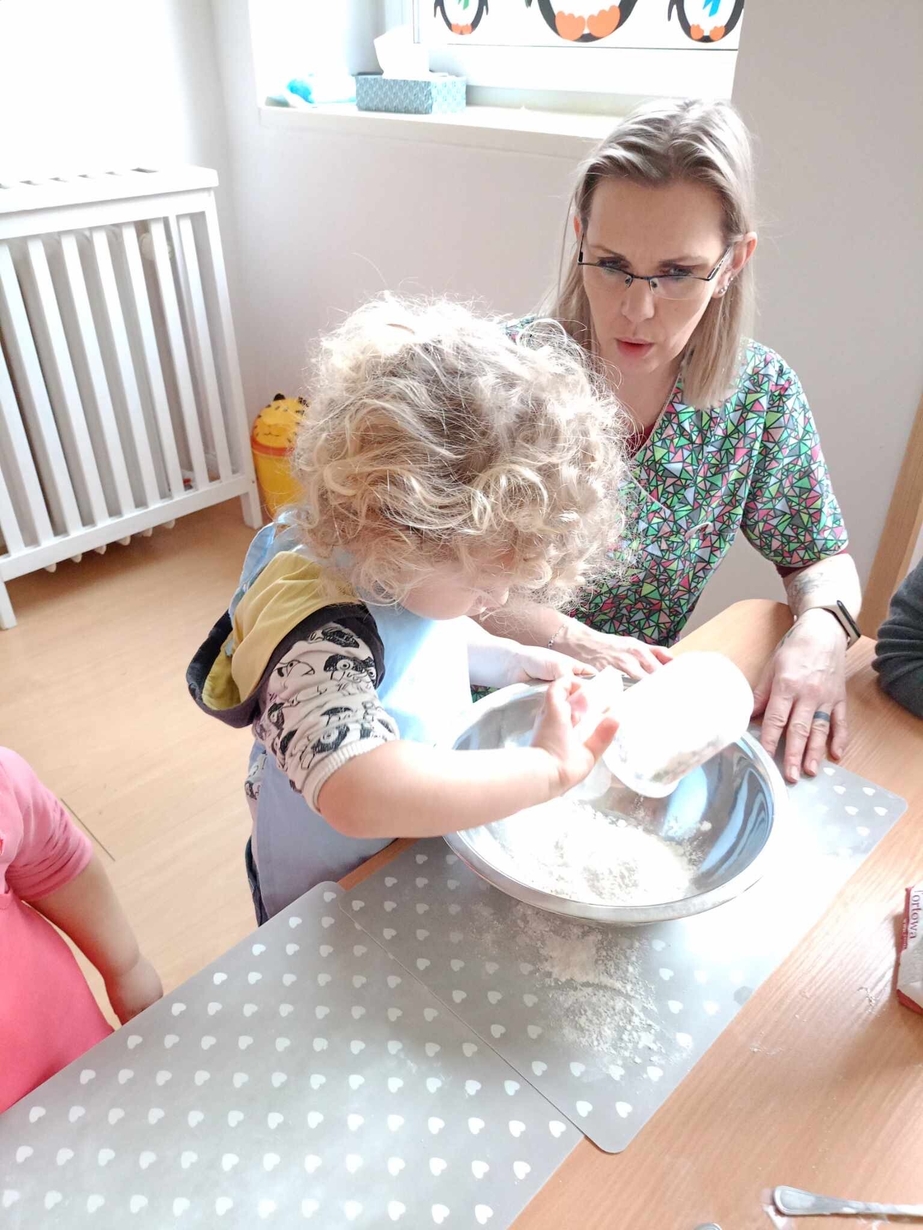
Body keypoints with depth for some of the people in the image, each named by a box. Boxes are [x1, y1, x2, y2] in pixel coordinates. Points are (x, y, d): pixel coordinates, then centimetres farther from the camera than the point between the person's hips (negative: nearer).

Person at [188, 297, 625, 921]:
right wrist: (549, 770, -48)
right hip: (332, 905, -7)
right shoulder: (320, 637, -40)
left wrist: (513, 660, -8)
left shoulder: (400, 564, -15)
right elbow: (358, 793, -57)